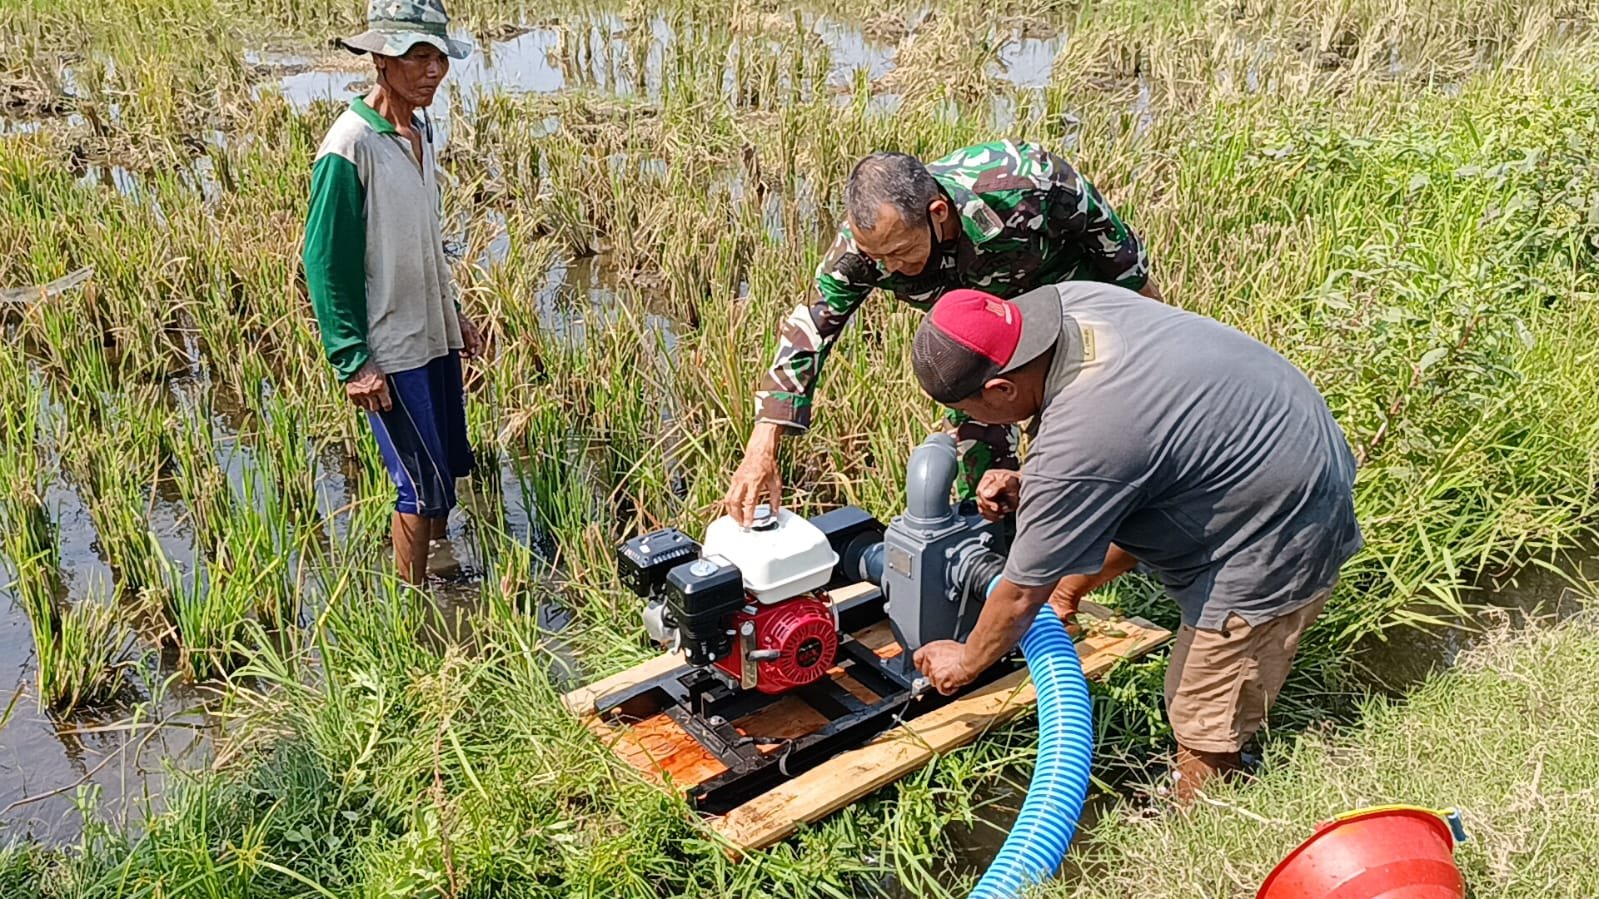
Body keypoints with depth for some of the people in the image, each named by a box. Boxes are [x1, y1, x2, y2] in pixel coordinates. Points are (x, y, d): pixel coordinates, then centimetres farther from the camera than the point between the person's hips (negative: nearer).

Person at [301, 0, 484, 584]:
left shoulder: (421, 131, 7)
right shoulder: (351, 145, -18)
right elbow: (325, 261, -16)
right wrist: (352, 361, -18)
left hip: (436, 339, 8)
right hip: (390, 353, -8)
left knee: (449, 469, 16)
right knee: (423, 486, -1)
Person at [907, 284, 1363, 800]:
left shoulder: (1073, 454, -34)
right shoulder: (1073, 300, -10)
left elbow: (1021, 597, -18)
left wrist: (965, 662, 0)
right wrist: (1026, 485, -3)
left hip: (1280, 540, -9)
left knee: (1204, 728, 5)